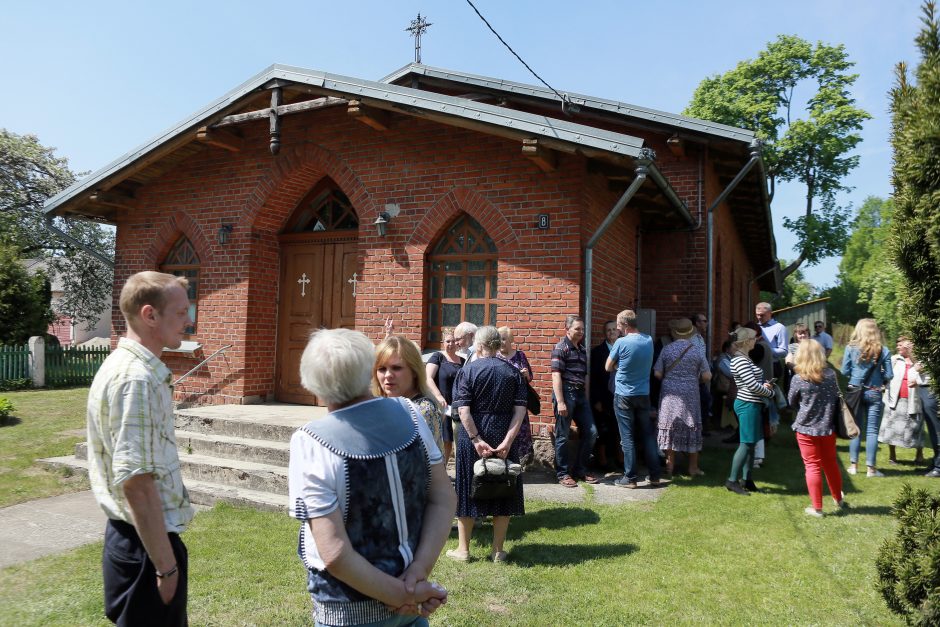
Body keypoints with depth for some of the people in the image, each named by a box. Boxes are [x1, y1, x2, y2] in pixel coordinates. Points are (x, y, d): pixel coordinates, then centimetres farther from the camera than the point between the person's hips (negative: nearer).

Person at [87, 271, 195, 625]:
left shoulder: (130, 367, 9)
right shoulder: (137, 378, -22)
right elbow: (136, 482, -25)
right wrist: (166, 565, -20)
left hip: (134, 537, 9)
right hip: (145, 544, -9)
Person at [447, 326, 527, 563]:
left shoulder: (467, 370, -6)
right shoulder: (513, 372, 2)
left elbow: (463, 410, -16)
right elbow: (520, 410, -7)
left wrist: (476, 439, -15)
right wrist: (507, 440, -11)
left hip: (473, 437, -2)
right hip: (504, 436, 2)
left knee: (468, 490, 10)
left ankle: (463, 549, 20)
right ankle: (498, 550, 20)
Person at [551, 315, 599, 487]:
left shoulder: (582, 349, 17)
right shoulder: (560, 348, -6)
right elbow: (556, 375, -13)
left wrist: (587, 400, 14)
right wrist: (560, 402, -18)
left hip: (581, 395, 8)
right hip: (566, 393, -8)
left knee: (590, 432, 7)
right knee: (563, 436, 1)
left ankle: (580, 470, 20)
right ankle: (562, 474, 11)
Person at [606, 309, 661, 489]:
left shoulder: (621, 342, -16)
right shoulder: (649, 340, 1)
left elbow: (608, 367, -5)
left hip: (624, 396, -5)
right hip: (644, 394, 5)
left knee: (627, 437, 2)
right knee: (648, 435, 11)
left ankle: (630, 478, 6)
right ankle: (655, 475, 16)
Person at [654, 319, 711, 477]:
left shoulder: (667, 349, -2)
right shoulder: (698, 350, -4)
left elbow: (657, 373, -2)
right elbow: (707, 377, -4)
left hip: (669, 393, 1)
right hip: (690, 394, -1)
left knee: (670, 427, 8)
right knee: (691, 429, 8)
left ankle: (670, 465, 14)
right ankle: (693, 467, 14)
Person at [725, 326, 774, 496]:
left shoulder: (744, 359, 14)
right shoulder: (740, 361, -18)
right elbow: (752, 385, -21)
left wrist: (763, 385, 1)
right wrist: (770, 392, -4)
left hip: (751, 404, 10)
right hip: (747, 405, -10)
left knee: (750, 443, 13)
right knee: (746, 444, -6)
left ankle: (747, 480, 20)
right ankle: (732, 480, 0)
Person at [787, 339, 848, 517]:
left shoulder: (798, 379, -15)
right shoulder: (830, 374, -5)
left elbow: (792, 402, 0)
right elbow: (837, 400, 5)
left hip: (806, 429, -4)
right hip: (828, 428, 4)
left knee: (813, 467, 4)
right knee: (831, 464, 20)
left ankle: (816, 507, 10)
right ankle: (838, 499, 38)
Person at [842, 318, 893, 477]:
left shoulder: (851, 348, -5)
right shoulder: (883, 350, -4)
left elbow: (844, 372, -3)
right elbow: (889, 375, -4)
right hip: (874, 393, -1)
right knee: (872, 430, 4)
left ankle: (853, 465, 14)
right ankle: (871, 468, 7)